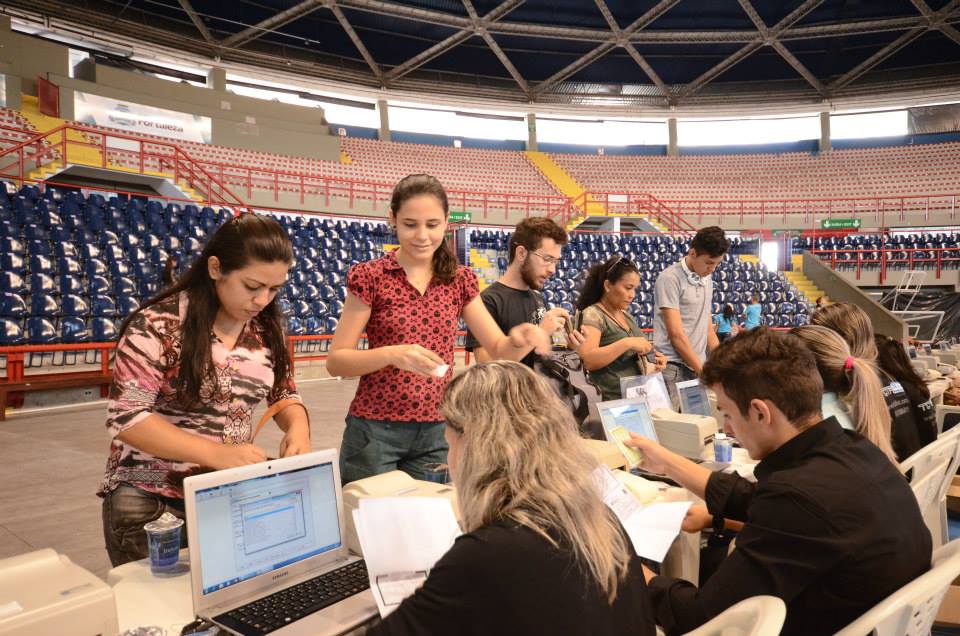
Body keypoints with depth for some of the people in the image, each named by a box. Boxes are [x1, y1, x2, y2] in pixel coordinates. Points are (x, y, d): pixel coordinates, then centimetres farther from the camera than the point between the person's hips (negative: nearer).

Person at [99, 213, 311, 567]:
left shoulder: (267, 328, -1)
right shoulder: (159, 325, -17)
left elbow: (284, 395, 8)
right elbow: (126, 416, -19)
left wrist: (297, 426, -15)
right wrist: (217, 453, -29)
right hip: (149, 502, -4)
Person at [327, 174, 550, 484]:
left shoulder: (459, 279, 3)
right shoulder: (370, 276, -7)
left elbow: (499, 350, 2)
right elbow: (336, 361, -8)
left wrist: (521, 339, -20)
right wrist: (391, 354, -25)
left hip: (438, 432, 3)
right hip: (375, 429, -2)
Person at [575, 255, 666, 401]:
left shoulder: (628, 317, 14)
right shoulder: (591, 315, -9)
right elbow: (586, 360, -24)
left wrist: (653, 367, 6)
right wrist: (626, 343, -24)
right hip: (612, 403, -7)